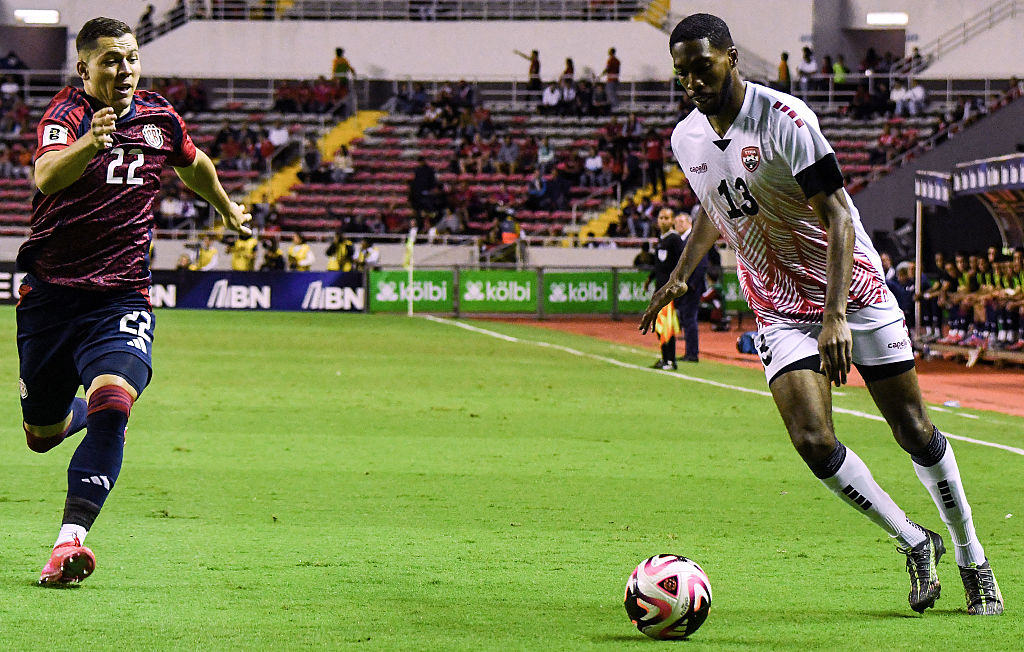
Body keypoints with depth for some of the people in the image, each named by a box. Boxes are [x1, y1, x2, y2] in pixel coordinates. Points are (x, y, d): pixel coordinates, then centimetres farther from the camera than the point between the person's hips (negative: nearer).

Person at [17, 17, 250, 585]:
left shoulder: (159, 118, 4)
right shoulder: (67, 113, -11)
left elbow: (194, 165, 29)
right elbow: (46, 176, -34)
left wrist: (227, 208, 44)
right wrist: (88, 142, -53)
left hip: (121, 297, 1)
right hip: (51, 294, -1)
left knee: (112, 401, -26)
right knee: (42, 436, 12)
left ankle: (71, 538, -34)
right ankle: (79, 409, 50)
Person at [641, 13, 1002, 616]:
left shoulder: (784, 119, -20)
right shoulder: (686, 140, 0)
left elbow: (837, 217, -22)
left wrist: (835, 316, -30)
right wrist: (680, 277, 14)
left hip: (853, 291, -4)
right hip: (780, 311, 4)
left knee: (915, 431, 0)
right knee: (813, 441, -16)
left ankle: (973, 559, 19)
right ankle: (914, 543, 5)